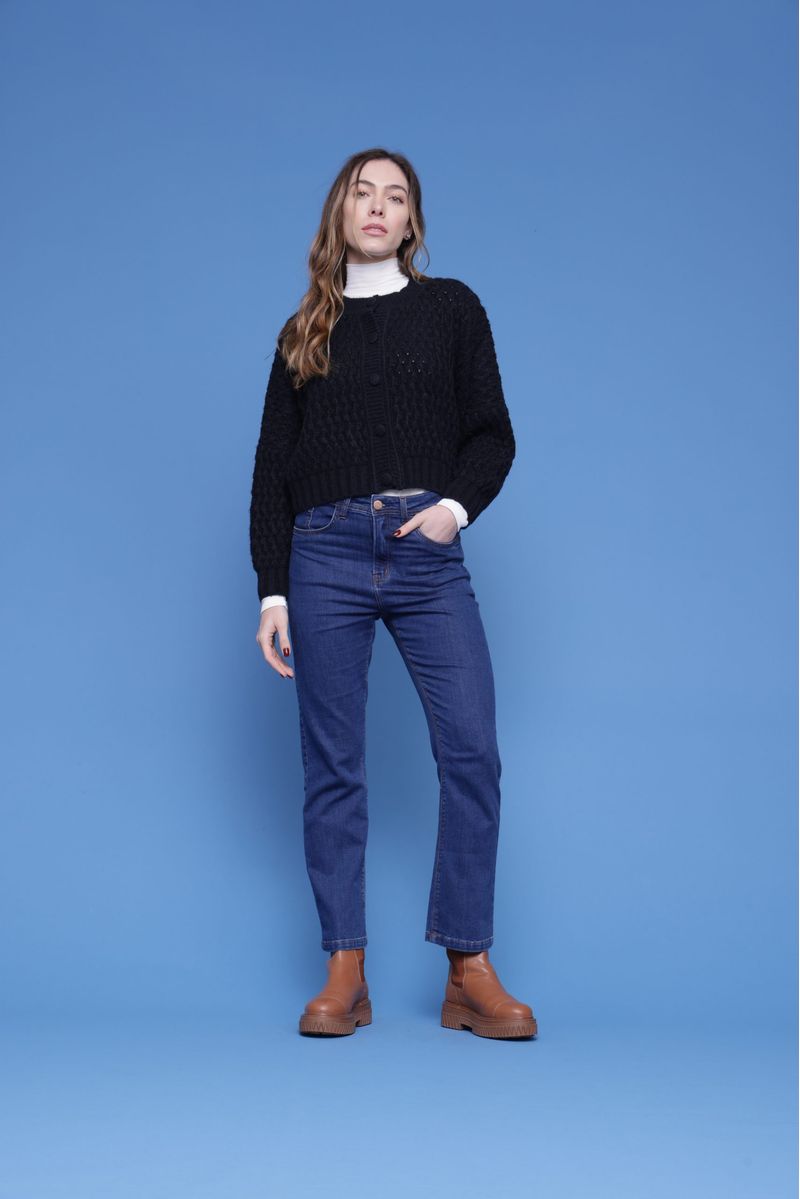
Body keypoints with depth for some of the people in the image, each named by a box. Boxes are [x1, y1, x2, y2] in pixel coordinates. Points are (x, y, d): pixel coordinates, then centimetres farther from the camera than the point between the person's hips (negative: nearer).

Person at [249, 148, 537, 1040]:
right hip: (325, 554, 1)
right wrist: (271, 591, 4)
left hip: (426, 552, -1)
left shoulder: (450, 307, 13)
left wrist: (459, 504, -10)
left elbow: (494, 434, 10)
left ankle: (469, 974, 0)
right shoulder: (304, 332, 15)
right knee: (331, 766, 0)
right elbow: (272, 469, 12)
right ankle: (345, 975, 7)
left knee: (471, 751, -10)